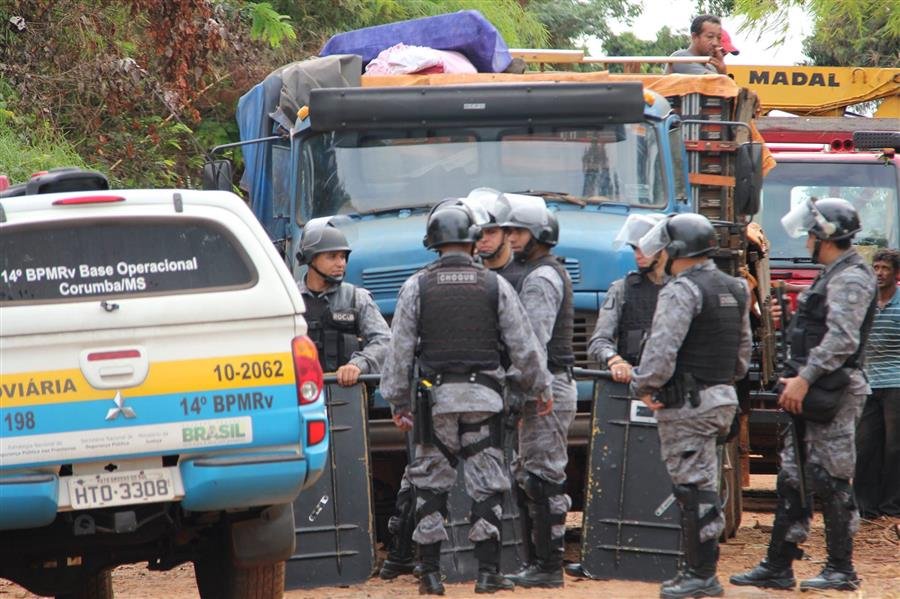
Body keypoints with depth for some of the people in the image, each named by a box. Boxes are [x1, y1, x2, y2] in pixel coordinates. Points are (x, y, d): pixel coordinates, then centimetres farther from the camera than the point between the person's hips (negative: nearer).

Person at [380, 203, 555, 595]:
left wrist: (397, 401, 8)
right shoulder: (494, 285, 1)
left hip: (435, 398, 0)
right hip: (484, 398, 0)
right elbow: (524, 346, 3)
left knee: (431, 485, 6)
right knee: (486, 486, 3)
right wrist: (541, 387, 17)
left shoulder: (417, 286, -1)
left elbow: (400, 351, 0)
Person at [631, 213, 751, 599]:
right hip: (723, 399, 9)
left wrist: (646, 387, -9)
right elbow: (743, 349, 21)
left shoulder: (682, 291, -14)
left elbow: (662, 349, -21)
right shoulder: (735, 290, 15)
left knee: (694, 488, -6)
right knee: (703, 488, 13)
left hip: (687, 404, -9)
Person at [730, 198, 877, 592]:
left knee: (831, 483, -5)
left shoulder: (850, 279, -14)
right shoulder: (832, 276, 19)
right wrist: (797, 378, 16)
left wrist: (805, 378, -24)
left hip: (833, 396, -10)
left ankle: (841, 570, 1)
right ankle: (777, 566, 12)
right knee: (791, 481, 10)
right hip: (813, 394, 10)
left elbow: (842, 340, -23)